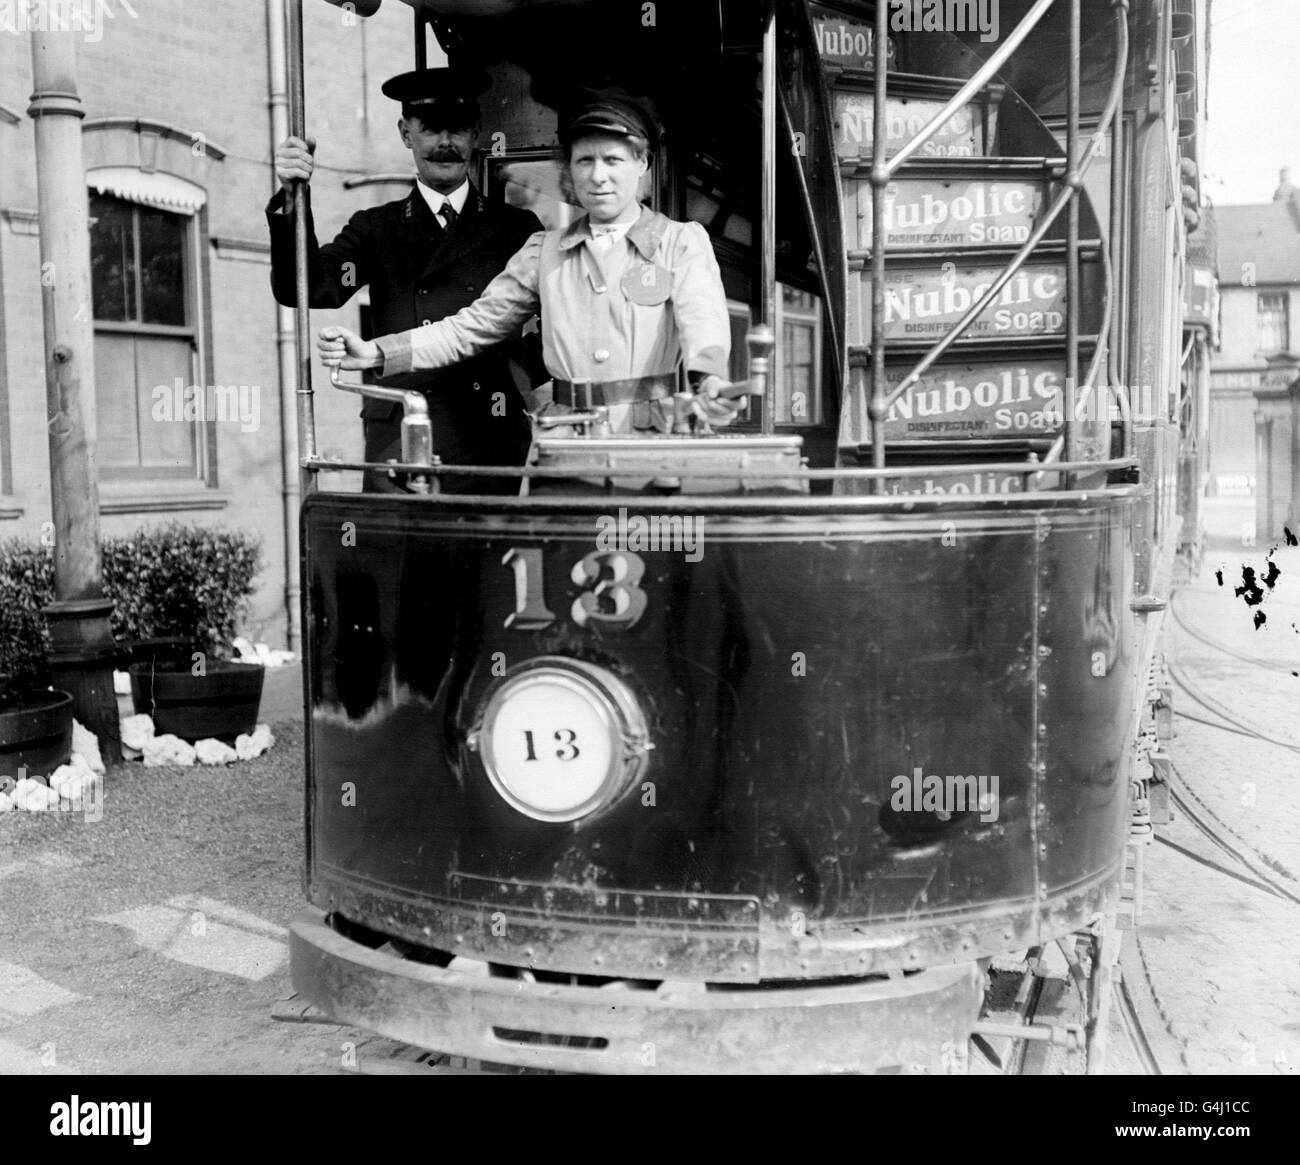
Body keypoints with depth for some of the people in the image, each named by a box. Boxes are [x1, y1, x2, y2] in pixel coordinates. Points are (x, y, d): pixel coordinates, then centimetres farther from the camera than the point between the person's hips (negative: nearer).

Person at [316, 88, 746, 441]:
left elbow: (702, 317, -10)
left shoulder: (682, 241, 7)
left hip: (656, 442, -3)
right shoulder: (545, 251, 16)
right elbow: (473, 325, 16)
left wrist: (709, 380, -33)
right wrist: (377, 353, 4)